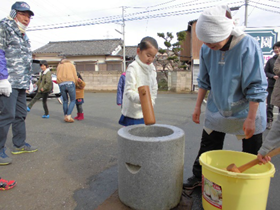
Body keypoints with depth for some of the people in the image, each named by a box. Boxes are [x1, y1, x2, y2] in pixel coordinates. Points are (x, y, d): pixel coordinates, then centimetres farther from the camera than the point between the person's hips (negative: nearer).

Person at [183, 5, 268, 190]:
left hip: (245, 111, -3)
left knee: (252, 157, 11)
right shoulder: (206, 49, -9)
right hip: (216, 110, 4)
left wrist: (250, 119, -18)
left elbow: (256, 87, -19)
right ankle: (198, 177, 33)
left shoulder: (248, 46, -22)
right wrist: (198, 106, 4)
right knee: (207, 149, 13)